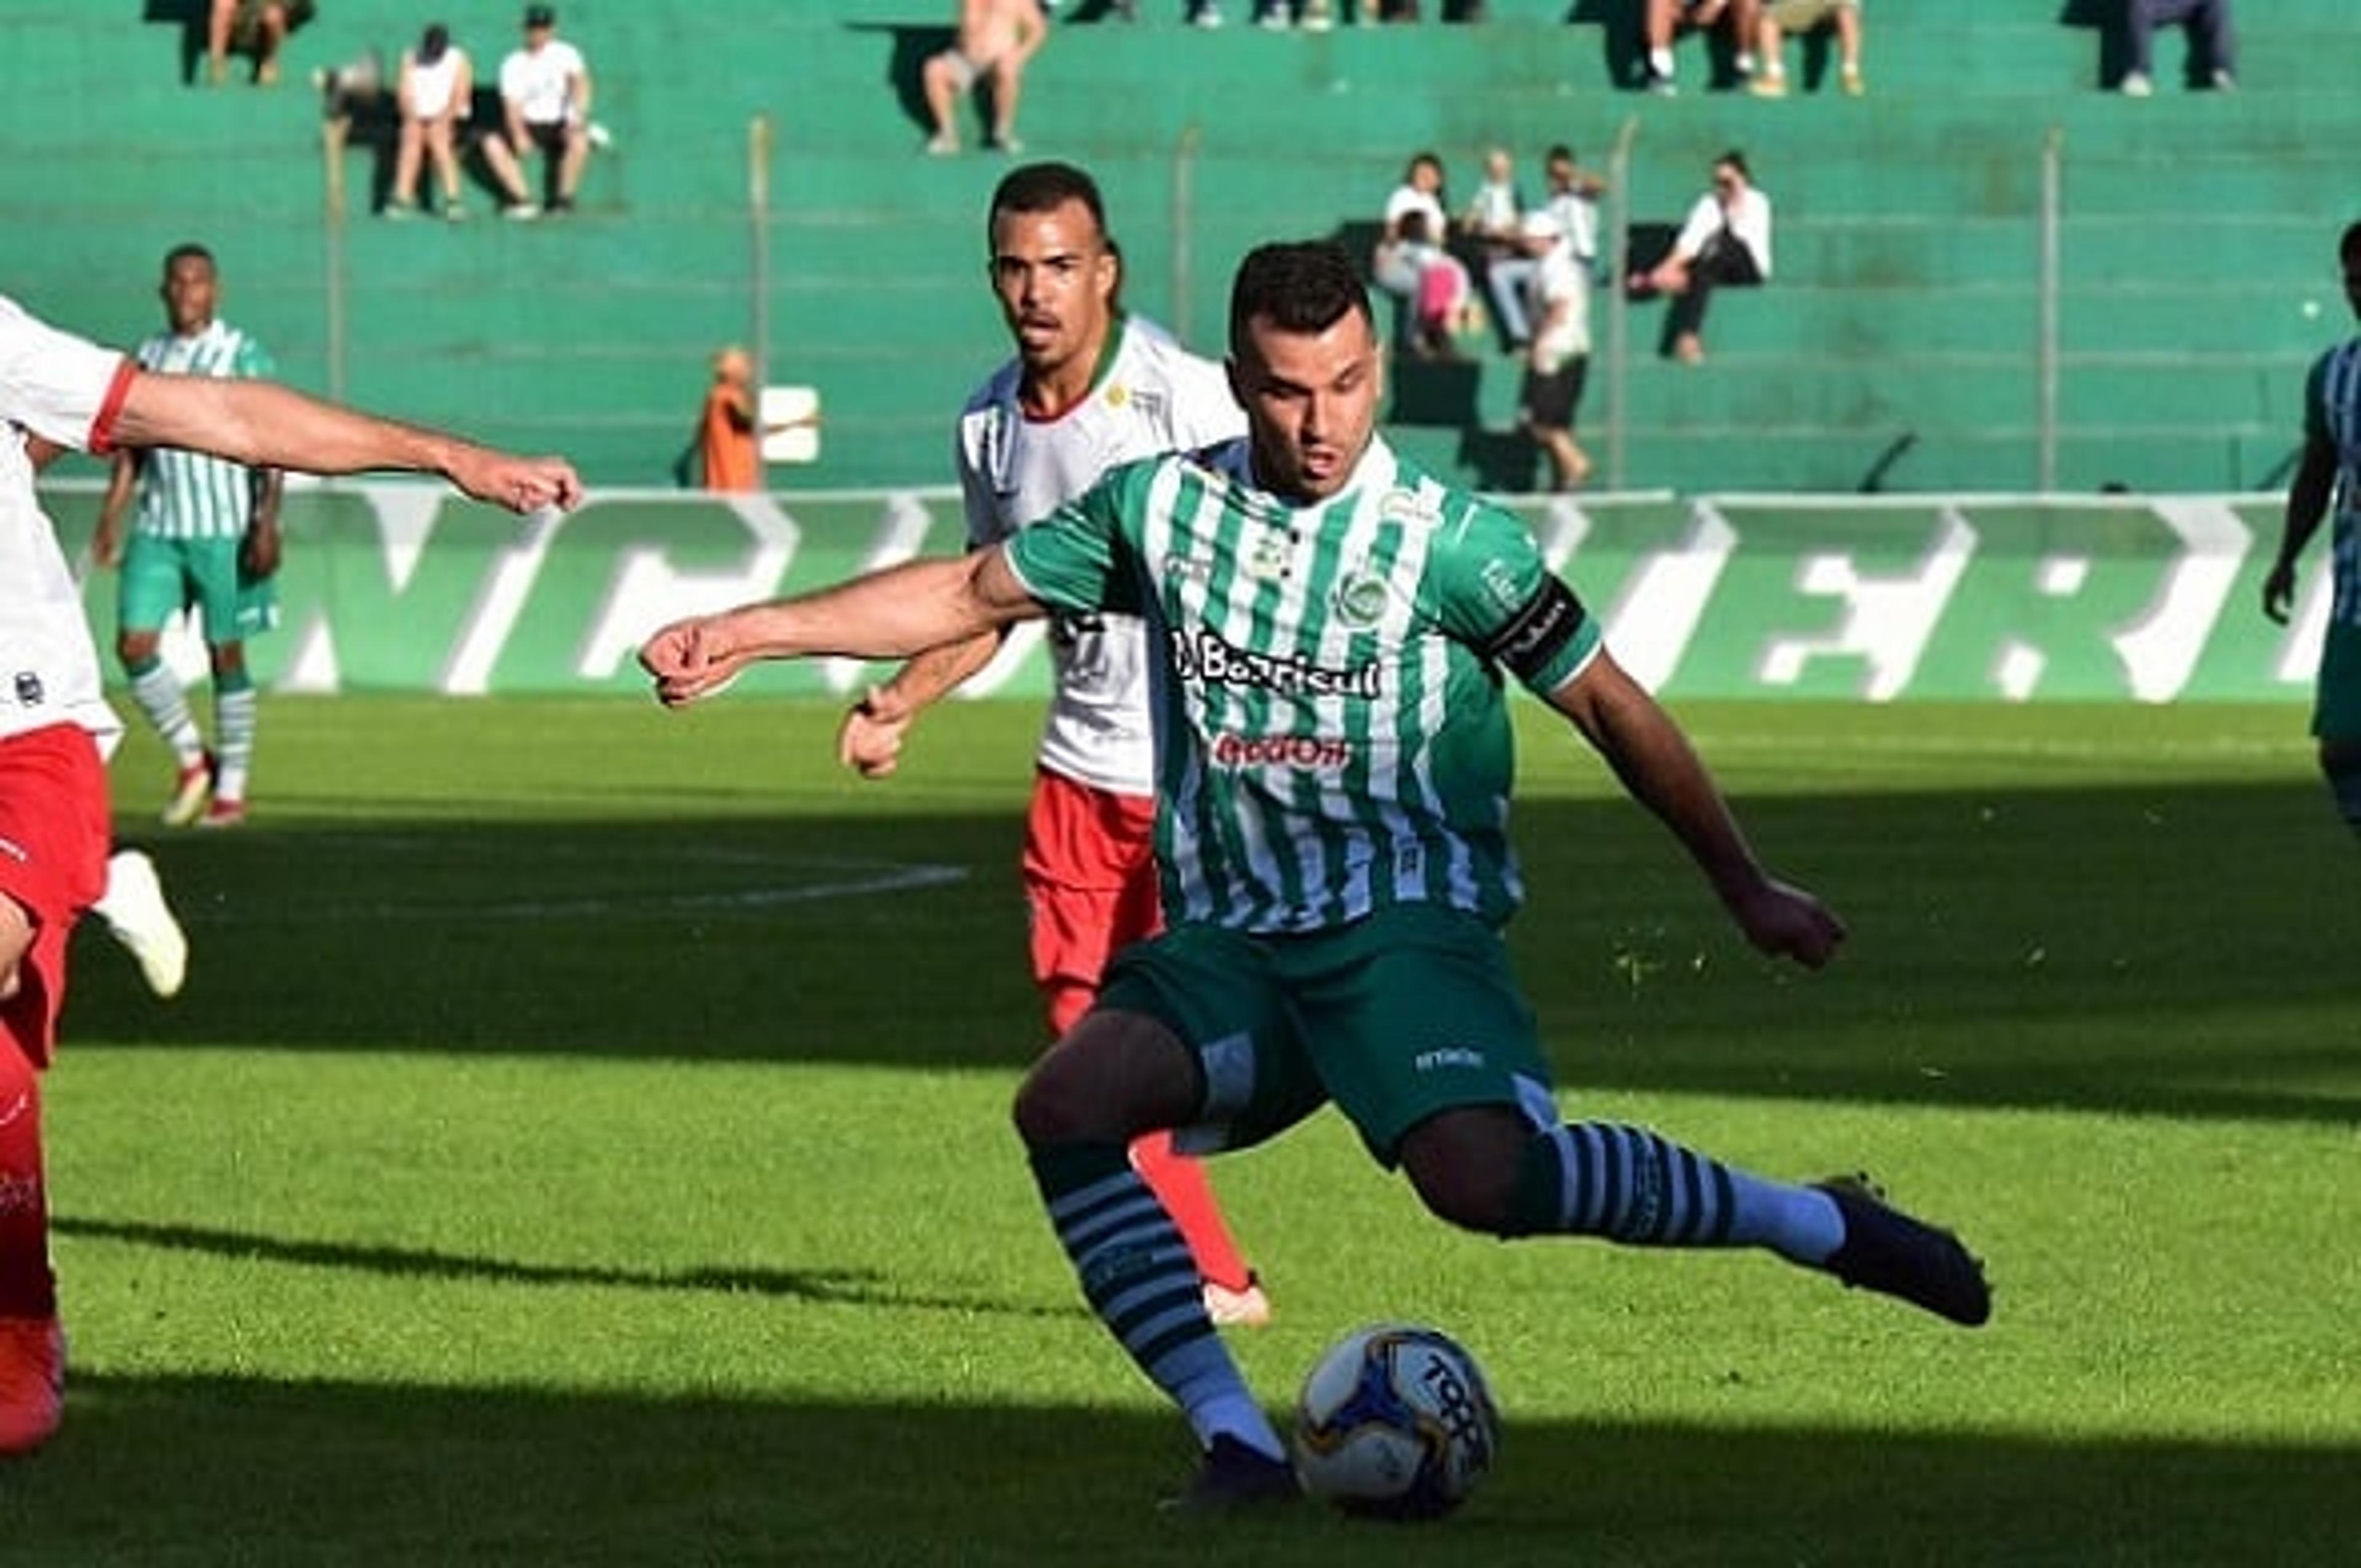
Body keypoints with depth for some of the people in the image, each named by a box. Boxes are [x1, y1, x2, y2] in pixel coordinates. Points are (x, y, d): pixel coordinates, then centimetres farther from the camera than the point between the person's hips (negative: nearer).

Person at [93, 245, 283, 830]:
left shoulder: (243, 354, -4)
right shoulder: (148, 357, 11)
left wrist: (267, 523, -15)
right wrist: (111, 516, 9)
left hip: (224, 530, -5)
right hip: (157, 529, 5)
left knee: (226, 653, 1)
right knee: (135, 644, -7)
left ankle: (232, 789, 10)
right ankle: (192, 760, 11)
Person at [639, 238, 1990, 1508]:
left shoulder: (1450, 540, -4)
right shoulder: (1165, 508, 7)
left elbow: (1610, 705, 3)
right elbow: (973, 594, 18)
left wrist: (1749, 889, 4)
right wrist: (750, 630, 14)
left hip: (1409, 928, -5)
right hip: (1231, 944, 5)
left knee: (1481, 1172, -32)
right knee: (1066, 1102, -23)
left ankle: (1816, 1223, -12)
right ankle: (1236, 1439, -22)